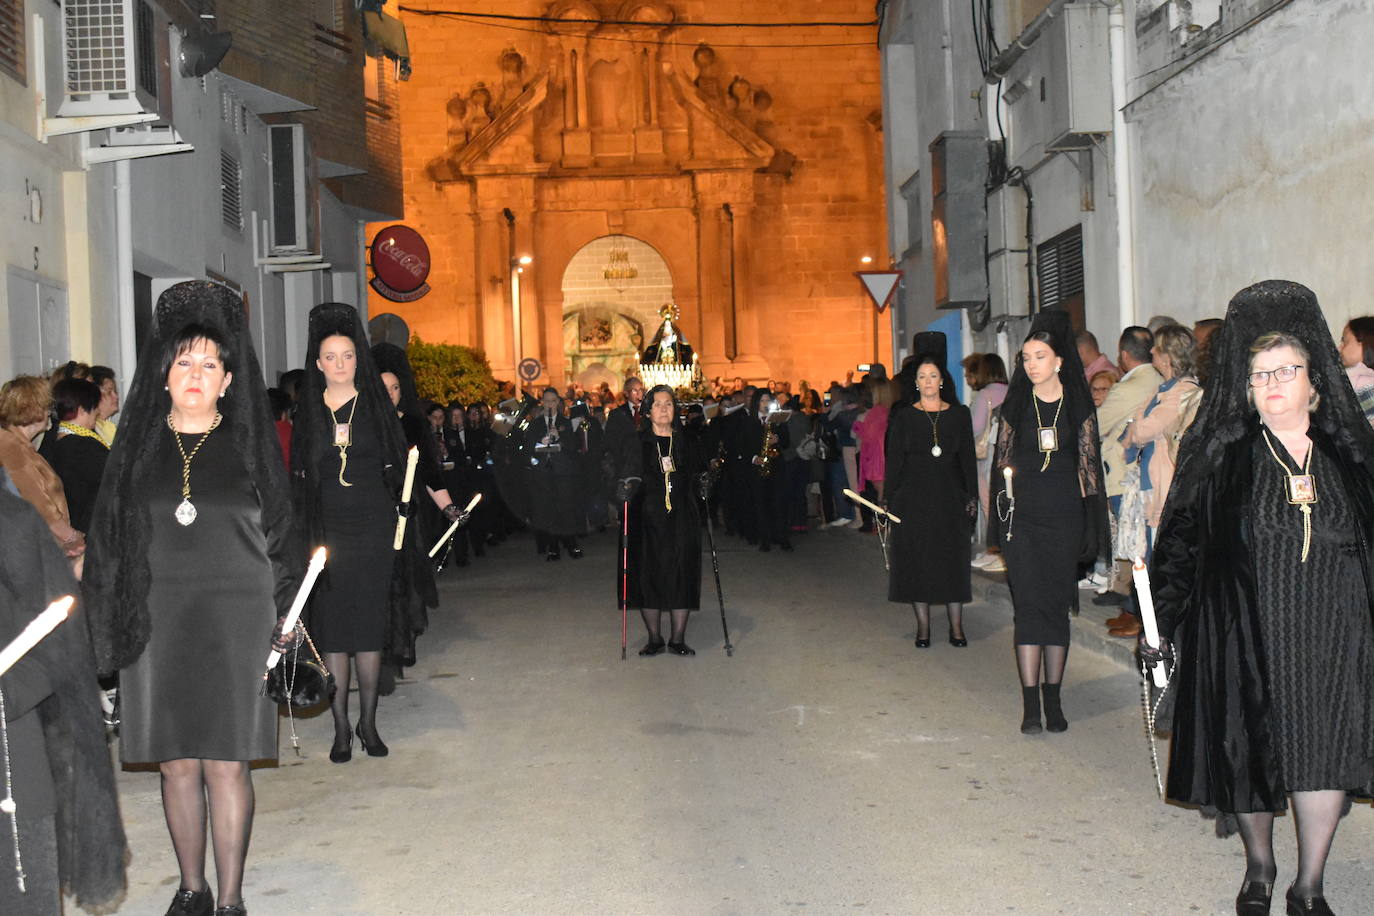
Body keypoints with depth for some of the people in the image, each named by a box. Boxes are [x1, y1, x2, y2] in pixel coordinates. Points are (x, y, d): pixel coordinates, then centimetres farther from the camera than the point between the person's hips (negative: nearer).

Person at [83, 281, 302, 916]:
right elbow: (109, 536, 10)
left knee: (225, 764, -1)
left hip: (233, 622, -2)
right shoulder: (140, 446, 8)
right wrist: (110, 619, 4)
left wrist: (281, 618, 1)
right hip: (155, 622, 2)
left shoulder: (249, 446, 4)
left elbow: (278, 534, 5)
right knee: (176, 764, 8)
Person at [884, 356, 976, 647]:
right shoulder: (904, 417, 4)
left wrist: (972, 496, -1)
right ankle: (923, 626, 9)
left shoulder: (959, 414, 6)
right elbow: (894, 460, 2)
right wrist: (892, 500, -5)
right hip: (914, 497, -1)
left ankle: (956, 626, 10)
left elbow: (968, 457, 6)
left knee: (953, 559, 2)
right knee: (917, 560, 1)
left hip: (951, 497, 1)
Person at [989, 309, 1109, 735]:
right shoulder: (1016, 404, 6)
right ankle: (1030, 703, -5)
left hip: (1063, 515, 0)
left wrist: (1089, 520, -1)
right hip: (1022, 515, 0)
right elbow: (1002, 457, 11)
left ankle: (1053, 699, 15)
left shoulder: (1078, 405, 4)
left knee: (1057, 604, 5)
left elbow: (1088, 462, 5)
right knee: (1030, 603, -6)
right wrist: (1003, 502, -1)